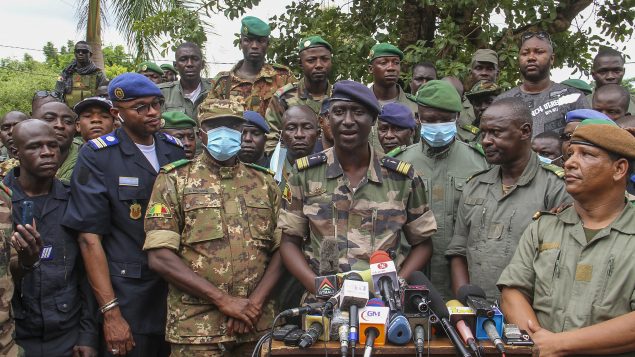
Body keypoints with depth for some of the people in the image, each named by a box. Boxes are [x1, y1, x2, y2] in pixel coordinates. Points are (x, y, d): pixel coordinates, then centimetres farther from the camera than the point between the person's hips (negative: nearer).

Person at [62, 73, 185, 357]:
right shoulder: (96, 156, -7)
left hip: (177, 291, 5)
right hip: (128, 297, -4)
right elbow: (90, 237, -11)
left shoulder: (175, 150, 7)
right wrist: (110, 313, -16)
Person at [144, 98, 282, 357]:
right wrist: (223, 300, -13)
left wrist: (254, 302, -9)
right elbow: (160, 257, -8)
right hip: (196, 328, -3)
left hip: (257, 324, 3)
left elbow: (280, 250, 6)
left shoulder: (264, 182, 10)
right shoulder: (174, 180, 0)